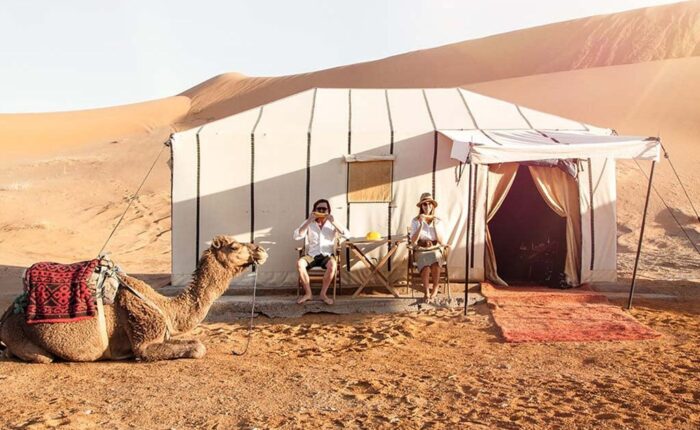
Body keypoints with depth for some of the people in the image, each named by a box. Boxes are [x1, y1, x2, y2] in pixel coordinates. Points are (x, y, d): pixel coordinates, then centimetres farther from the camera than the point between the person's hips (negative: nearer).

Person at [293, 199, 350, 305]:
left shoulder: (332, 223, 4)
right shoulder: (308, 223, 5)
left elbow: (347, 235, -9)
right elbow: (296, 236, -10)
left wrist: (334, 222, -19)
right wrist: (309, 221, -16)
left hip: (326, 256, -1)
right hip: (311, 255, 1)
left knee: (333, 264, -35)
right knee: (299, 263, -31)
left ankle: (323, 293, -17)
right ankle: (308, 293, -14)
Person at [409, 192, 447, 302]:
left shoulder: (438, 221, 4)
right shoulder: (415, 221, -1)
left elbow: (441, 241, -5)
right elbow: (413, 242, -11)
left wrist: (435, 225, -14)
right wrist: (421, 225, -18)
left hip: (435, 250, 1)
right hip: (421, 251, -1)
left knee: (435, 263, -34)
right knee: (426, 266, -35)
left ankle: (435, 289, -17)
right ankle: (427, 292, -19)